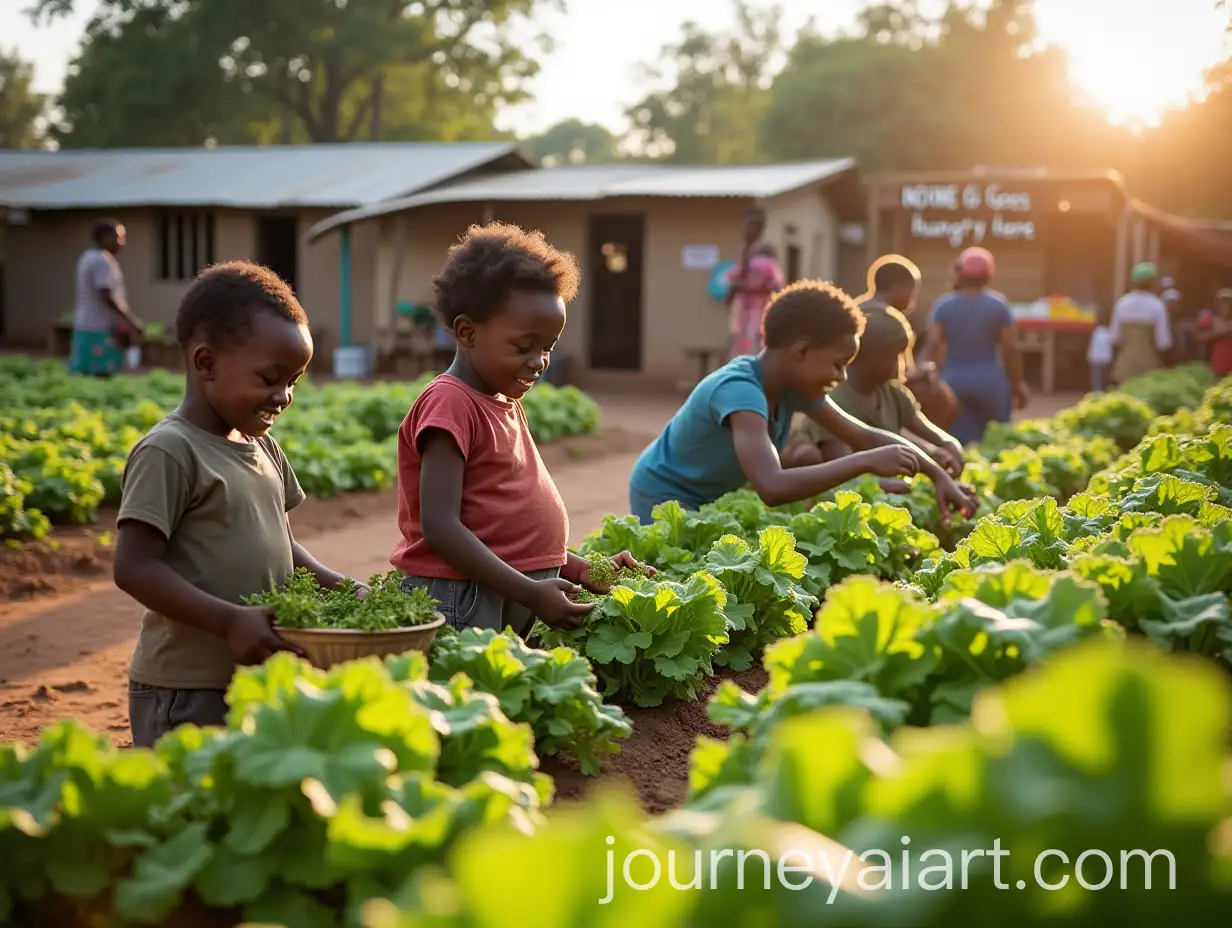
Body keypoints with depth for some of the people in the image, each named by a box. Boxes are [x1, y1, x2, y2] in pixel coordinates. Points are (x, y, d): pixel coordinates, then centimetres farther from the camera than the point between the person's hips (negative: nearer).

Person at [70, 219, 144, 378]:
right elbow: (107, 297, -22)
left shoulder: (88, 257, 17)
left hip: (85, 326, 10)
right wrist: (131, 321, -21)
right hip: (100, 329, -10)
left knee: (85, 376, 8)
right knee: (102, 375, -10)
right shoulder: (103, 260, -14)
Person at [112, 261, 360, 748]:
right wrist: (231, 621, -27)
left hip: (262, 683, 8)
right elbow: (135, 567, -19)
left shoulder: (262, 447, 10)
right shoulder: (169, 452, -14)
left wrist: (335, 585, 2)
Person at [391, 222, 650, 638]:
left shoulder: (506, 405, 16)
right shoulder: (450, 402, -12)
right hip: (465, 600, -9)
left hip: (517, 602, 9)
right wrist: (531, 592, -22)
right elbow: (440, 527, -20)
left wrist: (577, 567, 8)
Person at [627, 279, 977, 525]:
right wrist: (866, 463, -45)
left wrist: (937, 474, -12)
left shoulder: (793, 387, -10)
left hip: (715, 502, 8)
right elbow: (772, 488, -49)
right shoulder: (739, 390, -35)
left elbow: (867, 436, -2)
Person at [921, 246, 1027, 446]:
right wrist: (1017, 383, 7)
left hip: (953, 381, 1)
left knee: (962, 443, 1)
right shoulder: (998, 304, -3)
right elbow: (1010, 348, -3)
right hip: (990, 380, -1)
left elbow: (933, 347, -5)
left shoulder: (944, 305, 0)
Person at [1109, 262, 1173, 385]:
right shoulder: (1157, 306, -11)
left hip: (1126, 366, 3)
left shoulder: (1122, 303, -2)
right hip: (1149, 365, -3)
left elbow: (1114, 338, 3)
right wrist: (1164, 365, 4)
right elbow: (1163, 342, -10)